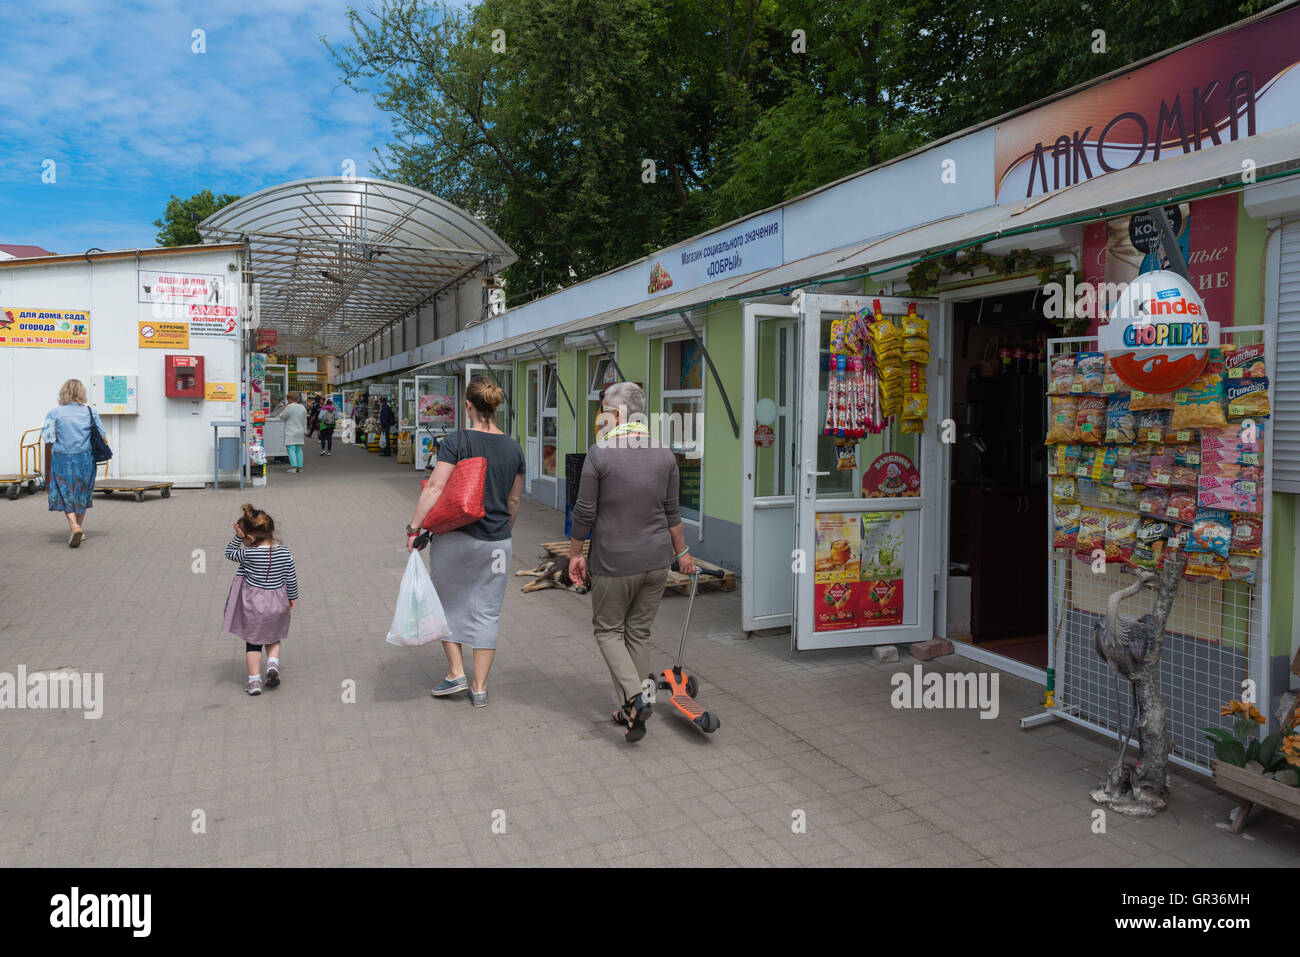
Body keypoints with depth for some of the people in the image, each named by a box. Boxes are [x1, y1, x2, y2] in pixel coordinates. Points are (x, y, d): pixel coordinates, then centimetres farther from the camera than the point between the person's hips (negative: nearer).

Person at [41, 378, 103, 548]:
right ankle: (78, 527, 25)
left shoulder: (54, 414, -5)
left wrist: (47, 473, 2)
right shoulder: (91, 413, 0)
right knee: (82, 494, 16)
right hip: (86, 459, 2)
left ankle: (74, 526, -14)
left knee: (66, 495, 7)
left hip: (62, 459, -2)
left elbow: (48, 445, -5)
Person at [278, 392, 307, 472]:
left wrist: (284, 407, 8)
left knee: (291, 449, -7)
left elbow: (282, 416, -3)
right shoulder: (302, 408, 9)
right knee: (299, 449, 10)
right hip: (300, 432, 6)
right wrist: (305, 432, 20)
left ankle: (293, 467, -14)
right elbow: (305, 422, 14)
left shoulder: (289, 407, -12)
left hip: (291, 433, -6)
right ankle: (300, 467, 9)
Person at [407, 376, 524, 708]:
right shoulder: (513, 448, 2)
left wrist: (414, 528, -10)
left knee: (447, 601, 19)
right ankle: (480, 687, 16)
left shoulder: (456, 442, -11)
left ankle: (455, 672, 18)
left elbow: (434, 488, -16)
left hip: (455, 537, -3)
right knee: (486, 612, 10)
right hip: (496, 542, 3)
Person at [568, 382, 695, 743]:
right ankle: (632, 711, 21)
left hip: (613, 563, -4)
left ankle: (635, 697, -8)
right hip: (656, 560, 5)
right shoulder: (665, 454, 2)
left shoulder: (599, 454, -13)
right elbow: (671, 511, 9)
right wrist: (682, 551, 20)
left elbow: (584, 512, -9)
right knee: (640, 632, 15)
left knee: (608, 630, 11)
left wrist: (575, 553, 3)